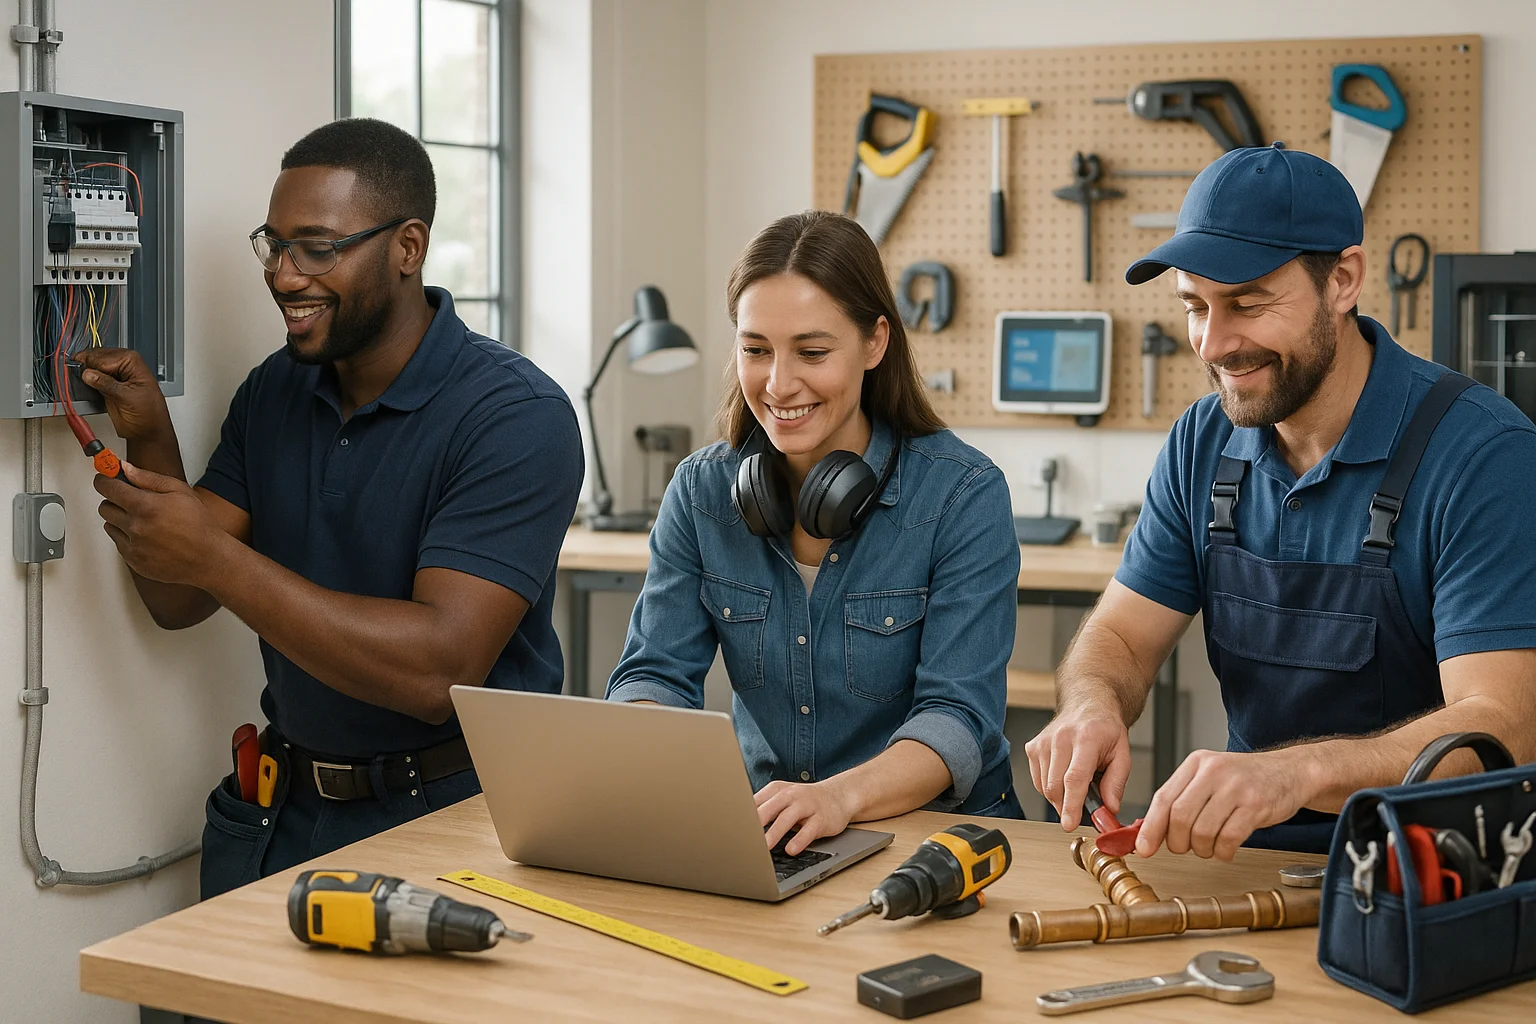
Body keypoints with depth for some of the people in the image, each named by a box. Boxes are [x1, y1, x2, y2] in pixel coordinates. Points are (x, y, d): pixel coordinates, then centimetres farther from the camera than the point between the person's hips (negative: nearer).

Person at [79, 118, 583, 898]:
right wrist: (150, 443, -7)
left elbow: (440, 670, -24)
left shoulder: (517, 416, -14)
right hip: (284, 810, 5)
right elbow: (178, 605, 9)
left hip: (456, 812, -5)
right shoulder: (272, 392, 9)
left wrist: (216, 558, -23)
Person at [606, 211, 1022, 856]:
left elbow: (958, 712, -16)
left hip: (936, 834, -3)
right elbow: (656, 673, 0)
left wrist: (840, 796, -35)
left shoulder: (963, 495, -9)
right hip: (761, 835, 4)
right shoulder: (701, 492, 3)